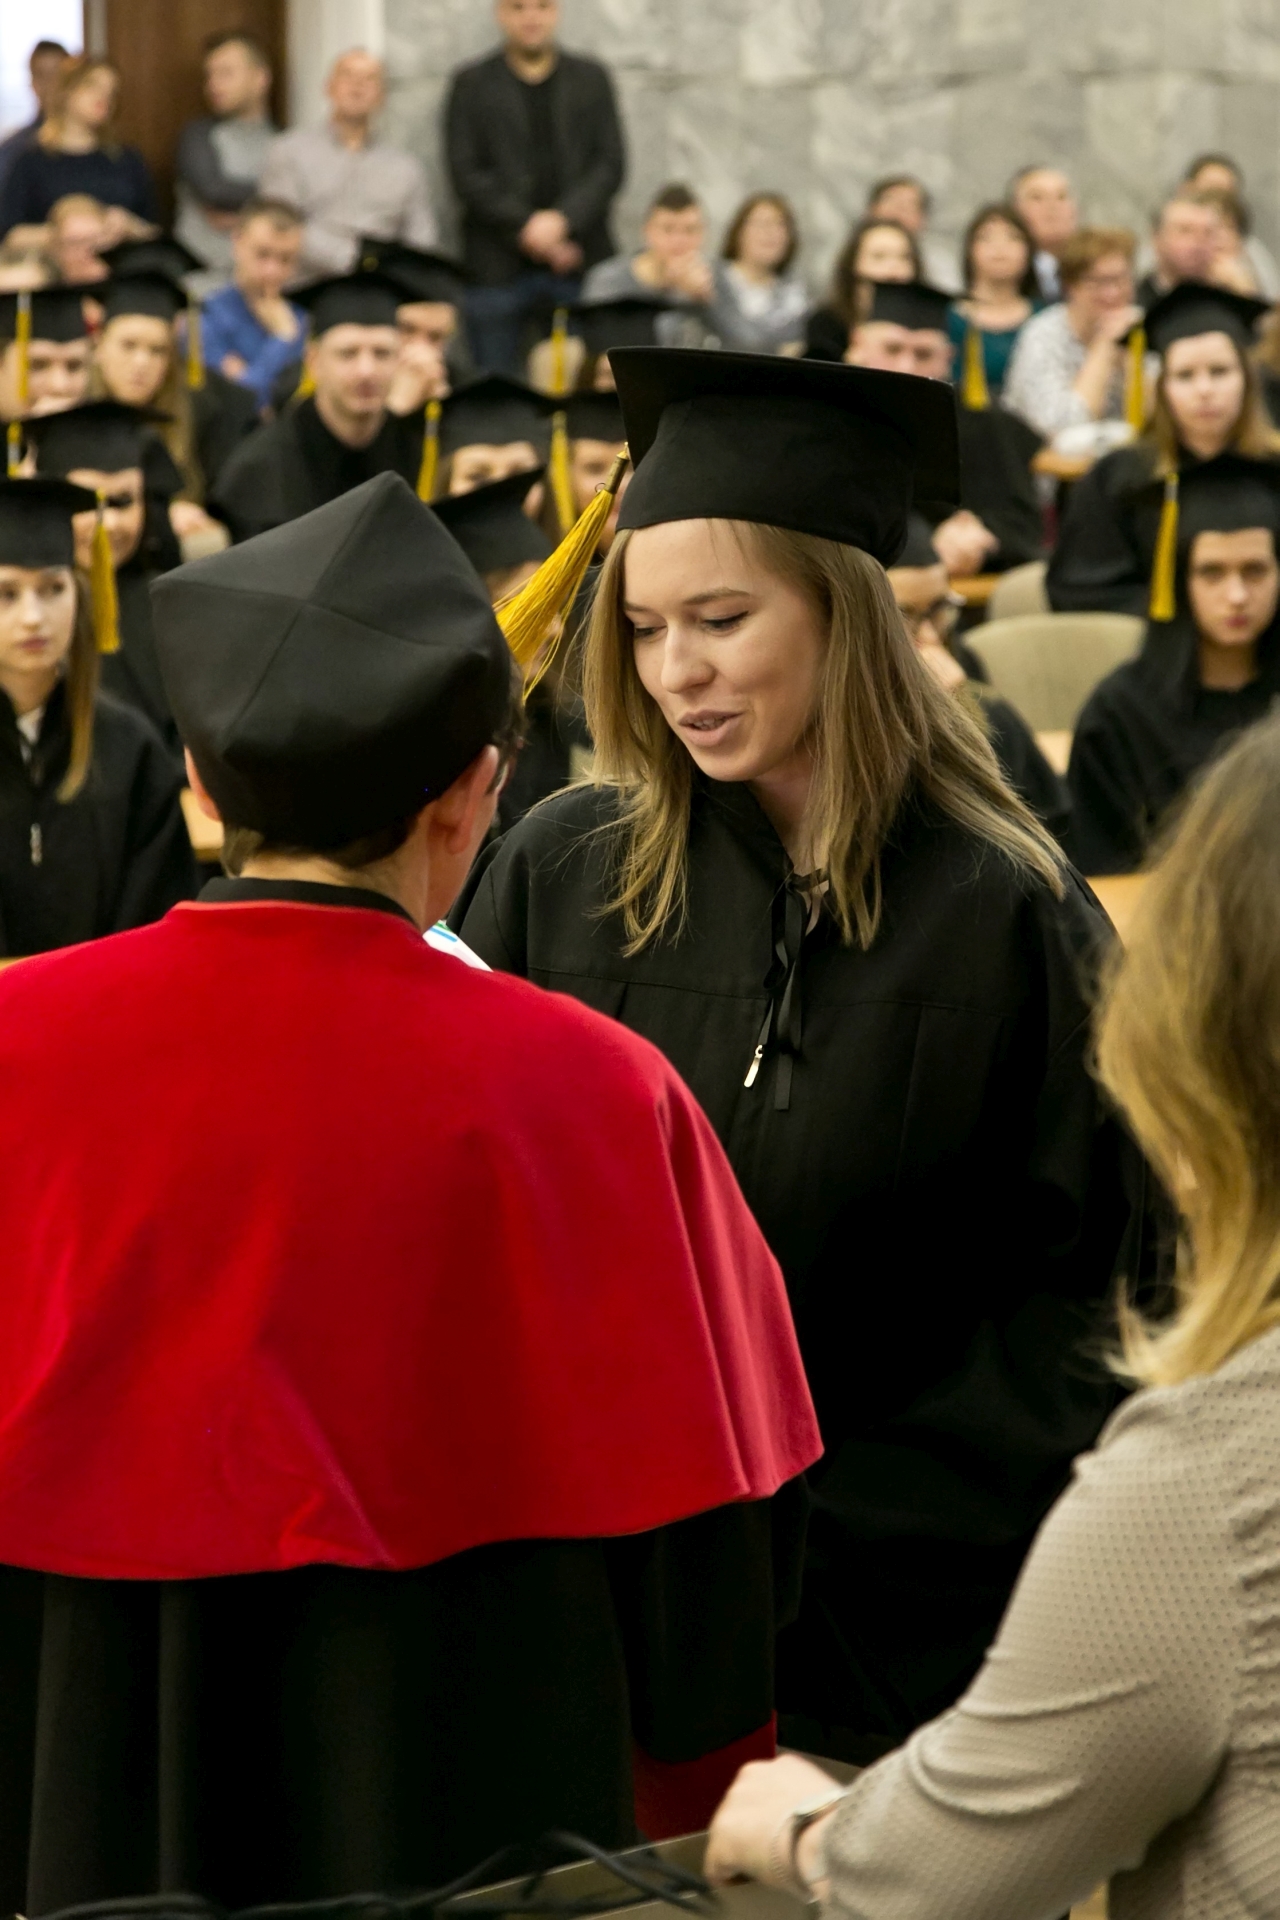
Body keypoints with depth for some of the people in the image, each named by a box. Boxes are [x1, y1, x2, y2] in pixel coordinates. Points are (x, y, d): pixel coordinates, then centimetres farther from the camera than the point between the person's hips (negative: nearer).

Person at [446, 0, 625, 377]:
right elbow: (466, 175, 1)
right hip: (499, 272, -1)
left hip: (581, 267, 1)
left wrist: (561, 220, -10)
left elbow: (611, 164, 5)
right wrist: (526, 229, -10)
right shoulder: (471, 84, 9)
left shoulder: (592, 79, 14)